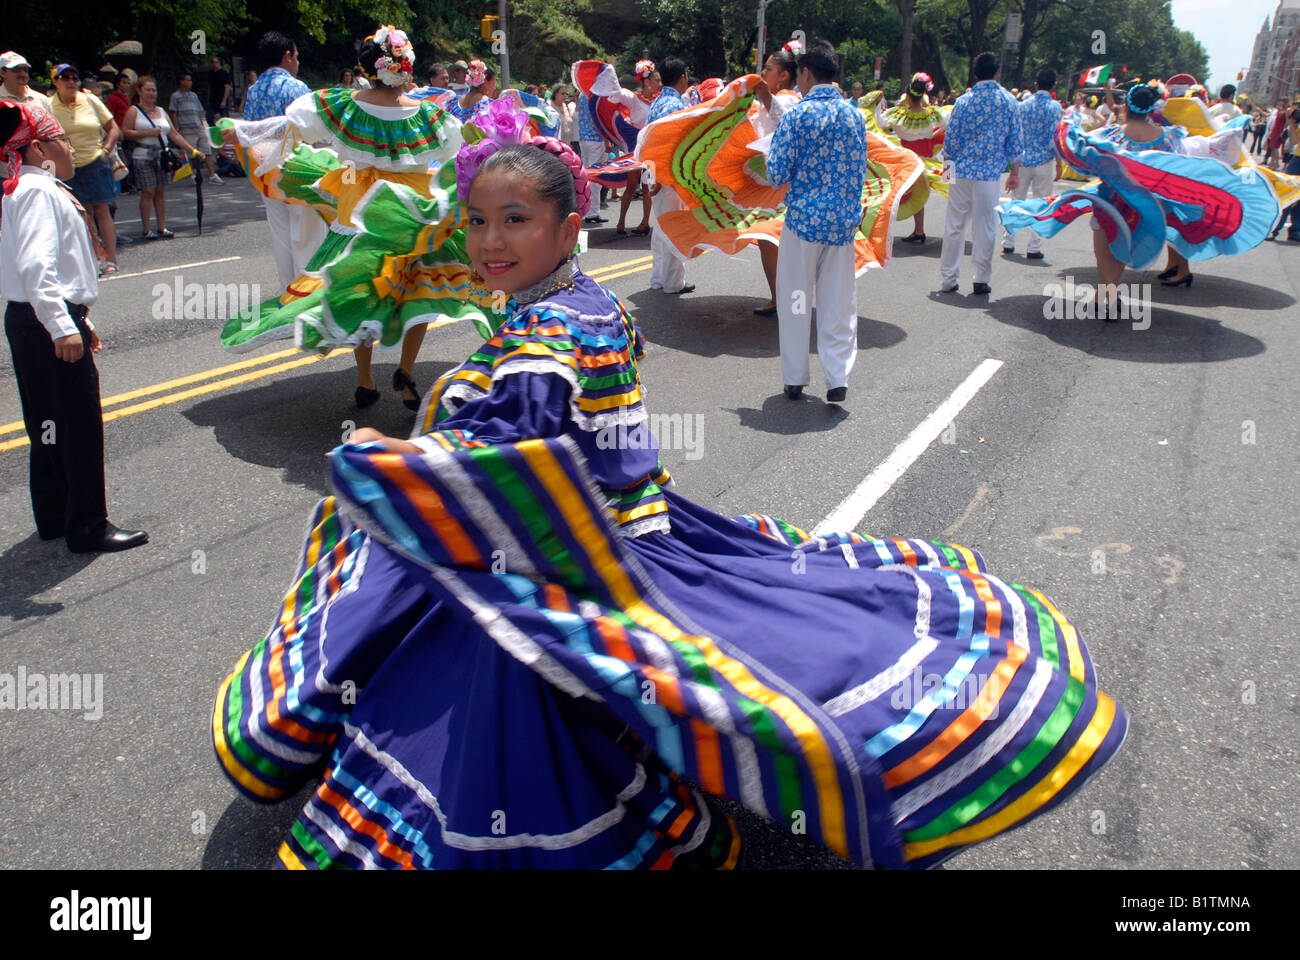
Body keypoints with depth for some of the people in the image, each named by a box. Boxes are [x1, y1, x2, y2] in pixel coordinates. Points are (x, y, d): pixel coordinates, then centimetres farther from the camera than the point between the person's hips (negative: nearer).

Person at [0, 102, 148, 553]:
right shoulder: (38, 191, -14)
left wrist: (80, 320, 24)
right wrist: (63, 326, -31)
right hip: (46, 324, -11)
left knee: (49, 423, 17)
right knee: (78, 424, -4)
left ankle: (54, 516, 28)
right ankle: (88, 527, 3)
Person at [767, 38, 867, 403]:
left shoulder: (797, 114, -9)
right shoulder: (854, 115, 6)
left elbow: (777, 175, -10)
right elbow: (860, 172, 12)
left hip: (804, 219, -4)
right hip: (843, 222, 4)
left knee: (796, 301, 8)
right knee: (838, 303, 9)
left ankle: (794, 379, 14)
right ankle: (838, 378, 7)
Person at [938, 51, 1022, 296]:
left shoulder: (963, 101, -1)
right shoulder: (1008, 101, 0)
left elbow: (951, 139, 2)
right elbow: (1015, 140, 2)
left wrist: (950, 165, 17)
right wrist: (1015, 172, 10)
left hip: (961, 171, 1)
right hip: (990, 172, -1)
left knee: (955, 225, 6)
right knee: (985, 226, 5)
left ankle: (948, 278, 9)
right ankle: (982, 279, 9)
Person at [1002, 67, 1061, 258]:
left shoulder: (1022, 105, 5)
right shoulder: (1054, 107, -8)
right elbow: (1054, 138, -12)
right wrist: (1059, 164, -6)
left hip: (1023, 160, 4)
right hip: (1044, 161, -4)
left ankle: (1008, 243, 16)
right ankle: (1034, 248, 2)